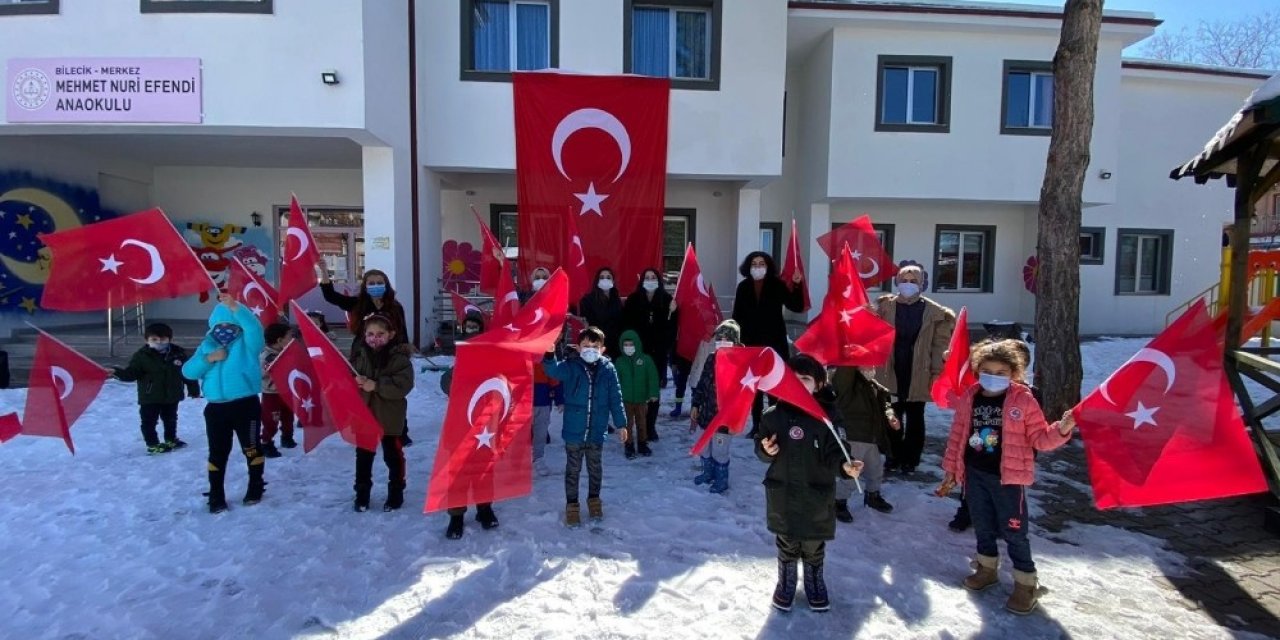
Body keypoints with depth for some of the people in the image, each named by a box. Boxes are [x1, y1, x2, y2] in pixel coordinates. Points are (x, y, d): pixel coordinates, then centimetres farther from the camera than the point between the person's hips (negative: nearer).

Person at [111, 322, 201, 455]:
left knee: (171, 419, 20)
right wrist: (117, 372, -34)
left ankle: (171, 440, 38)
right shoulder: (142, 355, -11)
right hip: (149, 397, -3)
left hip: (172, 396, 3)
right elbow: (131, 373, -14)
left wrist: (193, 389, 7)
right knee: (149, 422, 3)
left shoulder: (179, 353, -5)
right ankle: (153, 444, 17)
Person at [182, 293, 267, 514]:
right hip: (216, 408, 3)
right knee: (217, 453, 9)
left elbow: (254, 326, -25)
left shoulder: (247, 342, -2)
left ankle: (255, 489, 24)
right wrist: (207, 359, -13)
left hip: (245, 405, -3)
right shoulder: (207, 345, 9)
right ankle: (216, 497, 19)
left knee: (251, 448, 8)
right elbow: (188, 371, 3)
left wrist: (234, 307, -36)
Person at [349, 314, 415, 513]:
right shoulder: (359, 354, 1)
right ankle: (362, 495, 30)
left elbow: (403, 384, -21)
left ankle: (396, 495, 23)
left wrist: (376, 386, -28)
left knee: (393, 456, 9)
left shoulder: (399, 357, -12)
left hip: (389, 416, -4)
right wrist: (354, 382, -21)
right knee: (363, 456, 15)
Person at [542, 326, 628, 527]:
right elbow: (553, 370, -28)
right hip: (574, 430, -1)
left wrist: (621, 424, 3)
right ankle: (571, 504, 26)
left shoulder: (608, 369, -4)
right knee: (573, 469, 11)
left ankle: (594, 499, 39)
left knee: (595, 467, 19)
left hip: (596, 431, 1)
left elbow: (615, 398, 1)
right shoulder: (571, 366, -7)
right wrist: (549, 353, -48)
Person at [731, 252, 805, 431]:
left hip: (775, 342, -2)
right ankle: (757, 425, 18)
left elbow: (797, 307, -8)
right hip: (751, 343, 3)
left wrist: (797, 285, -21)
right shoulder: (743, 287, 4)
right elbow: (737, 316, 6)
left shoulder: (777, 285, -3)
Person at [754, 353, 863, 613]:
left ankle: (815, 585, 42)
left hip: (817, 495, 0)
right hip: (783, 495, 1)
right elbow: (760, 448, 2)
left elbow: (832, 453, -9)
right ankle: (786, 584, 40)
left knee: (814, 546, 16)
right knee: (787, 544, 16)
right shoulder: (773, 415, -7)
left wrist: (844, 465, -28)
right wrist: (766, 450, -20)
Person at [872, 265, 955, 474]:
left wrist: (936, 373, -7)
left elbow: (940, 344, -3)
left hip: (918, 374, -1)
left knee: (915, 418, 10)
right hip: (890, 372, 1)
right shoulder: (884, 307, 0)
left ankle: (911, 458, 22)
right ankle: (895, 454, 25)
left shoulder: (934, 312, -3)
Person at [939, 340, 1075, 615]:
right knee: (982, 525, 18)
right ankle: (987, 567, 37)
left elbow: (1039, 438, -8)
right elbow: (957, 436, 7)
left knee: (1013, 531, 3)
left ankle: (1026, 583, 19)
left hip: (1008, 477, -4)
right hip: (975, 475, 4)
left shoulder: (1023, 400, -10)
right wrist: (950, 469, 9)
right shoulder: (968, 398, 0)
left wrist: (1061, 430, -28)